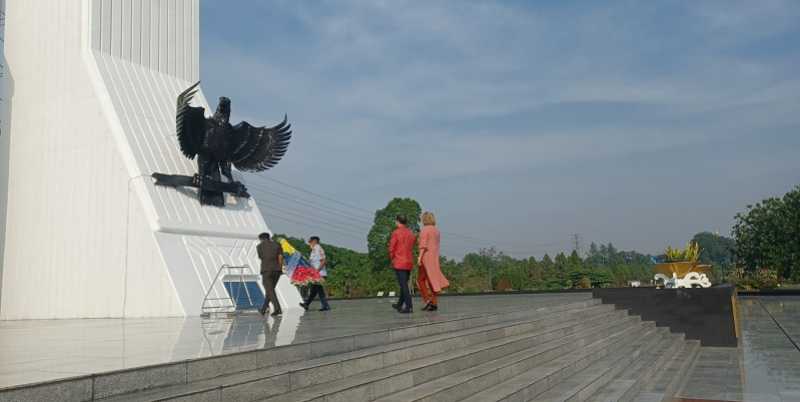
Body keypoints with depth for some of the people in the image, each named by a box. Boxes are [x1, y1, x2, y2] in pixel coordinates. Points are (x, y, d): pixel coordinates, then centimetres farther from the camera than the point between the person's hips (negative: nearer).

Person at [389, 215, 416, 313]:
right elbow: (412, 248, 11)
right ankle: (399, 304, 30)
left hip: (399, 263, -6)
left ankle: (409, 307, -13)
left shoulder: (396, 233, -11)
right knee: (404, 284, 17)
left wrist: (392, 258, 8)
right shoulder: (411, 233, 7)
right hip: (409, 262, 6)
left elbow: (391, 248, -9)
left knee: (403, 285, -7)